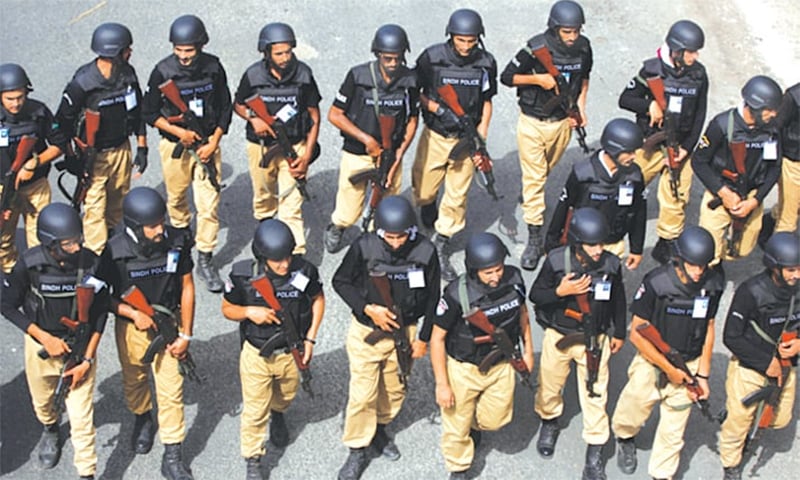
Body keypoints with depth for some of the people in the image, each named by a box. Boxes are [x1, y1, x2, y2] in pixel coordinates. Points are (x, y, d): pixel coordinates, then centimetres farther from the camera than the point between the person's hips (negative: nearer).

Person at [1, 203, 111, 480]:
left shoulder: (91, 263, -22)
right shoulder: (29, 265, -24)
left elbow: (100, 312, -9)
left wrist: (88, 359, -11)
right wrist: (45, 338, -17)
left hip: (80, 347, -1)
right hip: (41, 345, 1)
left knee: (81, 416, -2)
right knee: (43, 402, 26)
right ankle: (50, 430, 59)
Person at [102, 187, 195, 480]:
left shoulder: (177, 242, -21)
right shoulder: (116, 251, -24)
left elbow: (187, 287, -8)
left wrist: (185, 335, -6)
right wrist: (134, 313, -27)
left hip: (167, 324, 0)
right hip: (131, 327, 0)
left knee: (171, 391, 2)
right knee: (134, 381, 24)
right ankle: (142, 421, 54)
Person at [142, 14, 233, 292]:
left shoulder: (213, 67, -9)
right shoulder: (163, 72, -14)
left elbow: (225, 107, 1)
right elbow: (149, 113, -6)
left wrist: (213, 142, -8)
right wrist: (178, 131, -18)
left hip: (207, 144, 0)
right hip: (175, 146, 0)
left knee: (209, 204, -3)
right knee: (177, 198, 19)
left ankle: (205, 261, 7)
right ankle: (180, 233, 49)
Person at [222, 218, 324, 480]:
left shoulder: (304, 272, -21)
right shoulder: (243, 276, -23)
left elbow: (318, 299, -1)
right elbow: (227, 309, -7)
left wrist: (310, 338, -7)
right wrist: (249, 311, -29)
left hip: (291, 353, 2)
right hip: (256, 354, -2)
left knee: (286, 396, 30)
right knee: (255, 411, 7)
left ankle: (277, 413, 65)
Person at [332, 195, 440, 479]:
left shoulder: (425, 251, -16)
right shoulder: (364, 248, -21)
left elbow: (432, 297, -3)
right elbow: (341, 282, -7)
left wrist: (424, 338, 1)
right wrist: (367, 309, -20)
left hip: (404, 332, 3)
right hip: (366, 332, -2)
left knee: (395, 389, 20)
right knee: (362, 394, 0)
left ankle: (379, 428, 46)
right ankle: (358, 449, 18)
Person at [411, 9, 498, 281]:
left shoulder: (486, 63, -8)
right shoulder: (432, 58, -15)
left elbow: (486, 103, 3)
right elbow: (415, 93, -4)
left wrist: (480, 141, -5)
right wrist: (440, 109, -20)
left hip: (466, 139, 1)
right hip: (435, 136, -1)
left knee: (457, 196, 2)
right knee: (424, 189, 12)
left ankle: (441, 247, 17)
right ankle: (428, 208, 50)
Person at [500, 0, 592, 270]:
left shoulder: (583, 47, -7)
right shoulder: (536, 49, -20)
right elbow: (507, 77, -12)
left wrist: (580, 105, 1)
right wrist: (538, 78, -25)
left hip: (562, 123, 4)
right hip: (532, 123, -4)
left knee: (543, 173, 22)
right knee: (533, 178, -3)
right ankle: (535, 238, 1)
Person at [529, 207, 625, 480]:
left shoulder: (611, 264, -15)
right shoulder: (556, 261, -20)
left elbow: (618, 300, 2)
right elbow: (535, 295, -11)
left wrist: (619, 333, 11)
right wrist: (560, 291, -30)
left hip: (595, 339, 0)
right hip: (558, 335, 0)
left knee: (595, 393, 6)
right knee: (550, 384, 19)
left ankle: (595, 451, 21)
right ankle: (549, 421, 51)